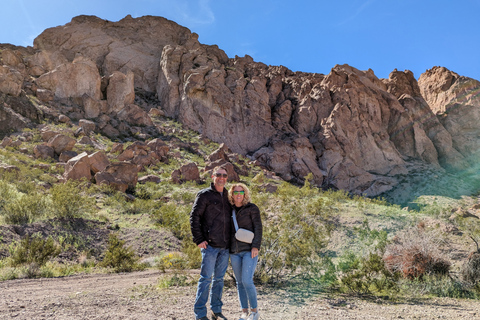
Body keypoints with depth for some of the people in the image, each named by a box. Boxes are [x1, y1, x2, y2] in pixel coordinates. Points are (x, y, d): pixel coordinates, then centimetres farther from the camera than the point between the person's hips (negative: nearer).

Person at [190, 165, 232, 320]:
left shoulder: (227, 196, 14)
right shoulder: (205, 195, -5)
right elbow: (194, 216, -8)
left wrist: (231, 240, 14)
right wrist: (199, 239, -13)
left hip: (225, 246, 6)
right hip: (210, 245, -6)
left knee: (219, 278, 13)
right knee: (206, 278, -3)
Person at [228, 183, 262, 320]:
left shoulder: (252, 208, -3)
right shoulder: (230, 210, 10)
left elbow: (258, 228, -7)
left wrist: (256, 246, -15)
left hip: (249, 251, -5)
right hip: (234, 252, 5)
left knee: (247, 281, -11)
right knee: (239, 283, 8)